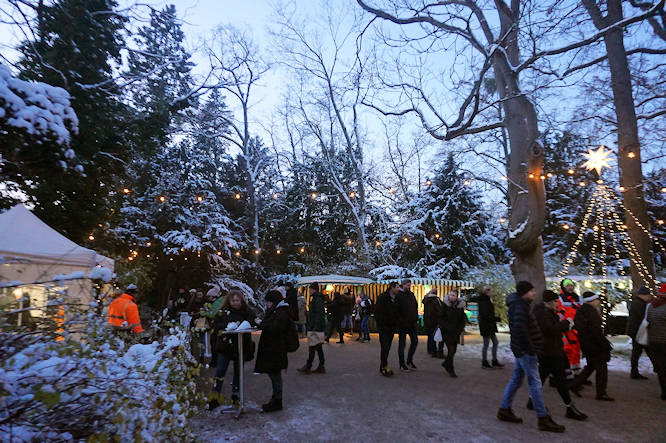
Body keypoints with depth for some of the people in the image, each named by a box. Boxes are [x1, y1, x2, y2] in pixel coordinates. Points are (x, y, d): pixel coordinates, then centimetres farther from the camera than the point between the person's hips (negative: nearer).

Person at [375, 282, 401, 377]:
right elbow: (377, 312, -11)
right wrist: (380, 324, -14)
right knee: (385, 347, -10)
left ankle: (382, 367, 19)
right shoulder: (382, 297, -9)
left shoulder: (396, 299, 10)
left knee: (387, 347, 10)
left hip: (392, 327, 6)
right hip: (383, 327, -6)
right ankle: (385, 367, -3)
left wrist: (395, 325, 9)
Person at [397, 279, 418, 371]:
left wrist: (416, 318, 10)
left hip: (412, 323, 7)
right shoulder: (399, 295, -12)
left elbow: (416, 307, 18)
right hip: (402, 324, -7)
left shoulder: (412, 294, 11)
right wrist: (399, 320, -18)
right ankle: (402, 365, 13)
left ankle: (409, 361, 27)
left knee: (415, 341, 10)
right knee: (402, 343, 3)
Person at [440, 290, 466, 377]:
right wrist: (446, 327, -13)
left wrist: (460, 329, 0)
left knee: (454, 350, 9)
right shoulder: (445, 305, -8)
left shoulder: (460, 306, 2)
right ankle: (451, 370, 2)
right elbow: (440, 318, -6)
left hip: (456, 331, 4)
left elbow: (463, 319, 10)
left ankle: (446, 363, 34)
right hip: (447, 331, -4)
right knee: (451, 349, -9)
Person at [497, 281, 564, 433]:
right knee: (535, 382, -3)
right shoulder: (519, 306, -17)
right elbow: (520, 327, -28)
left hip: (521, 350, 10)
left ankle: (504, 410, 22)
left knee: (516, 379, 15)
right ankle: (543, 419, 5)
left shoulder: (520, 305, 15)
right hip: (525, 351, -10)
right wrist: (530, 346, -22)